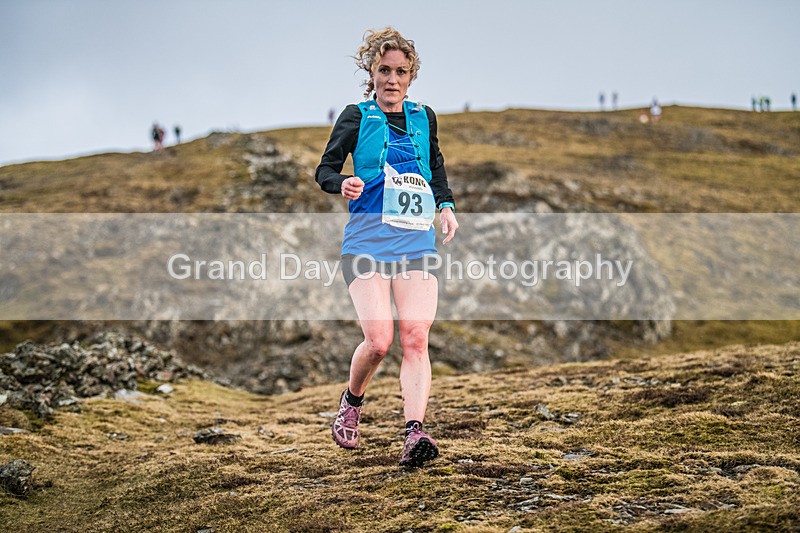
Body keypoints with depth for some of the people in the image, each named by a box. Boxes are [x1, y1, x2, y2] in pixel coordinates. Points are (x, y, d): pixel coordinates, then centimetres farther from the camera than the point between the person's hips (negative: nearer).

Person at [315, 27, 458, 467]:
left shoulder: (423, 117, 15)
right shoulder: (357, 116, 4)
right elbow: (324, 169, 0)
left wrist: (446, 206, 13)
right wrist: (342, 183, -23)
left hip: (417, 244, 3)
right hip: (367, 241, -3)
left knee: (415, 339, -12)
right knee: (378, 340, -14)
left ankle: (414, 435, -19)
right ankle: (351, 404, 16)